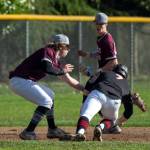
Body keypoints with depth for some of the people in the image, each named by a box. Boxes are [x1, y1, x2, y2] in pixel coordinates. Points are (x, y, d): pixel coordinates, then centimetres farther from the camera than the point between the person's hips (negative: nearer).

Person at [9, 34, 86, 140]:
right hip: (19, 80, -10)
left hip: (27, 81, 10)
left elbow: (68, 80, 22)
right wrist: (62, 71, -13)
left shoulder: (56, 60, 16)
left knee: (50, 95, 24)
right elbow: (47, 69, -30)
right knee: (46, 101, -15)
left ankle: (52, 130, 27)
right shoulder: (48, 51, -11)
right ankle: (28, 132, -17)